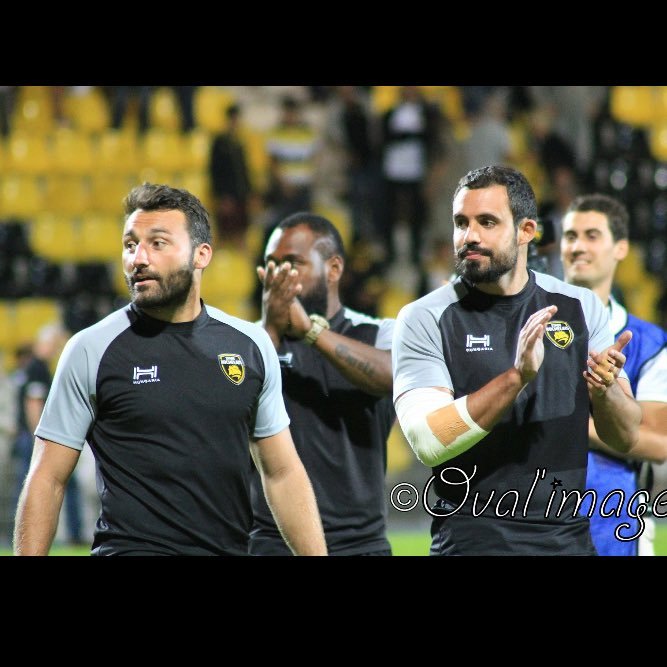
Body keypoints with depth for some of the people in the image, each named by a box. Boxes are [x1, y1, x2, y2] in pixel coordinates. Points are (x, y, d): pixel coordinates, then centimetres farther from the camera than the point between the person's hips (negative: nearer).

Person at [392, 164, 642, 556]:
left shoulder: (582, 308, 5)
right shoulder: (424, 319, -5)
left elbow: (626, 439, 5)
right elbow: (428, 442, -18)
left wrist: (604, 391, -15)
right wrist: (516, 377, -26)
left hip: (570, 536, 3)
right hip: (472, 540, -3)